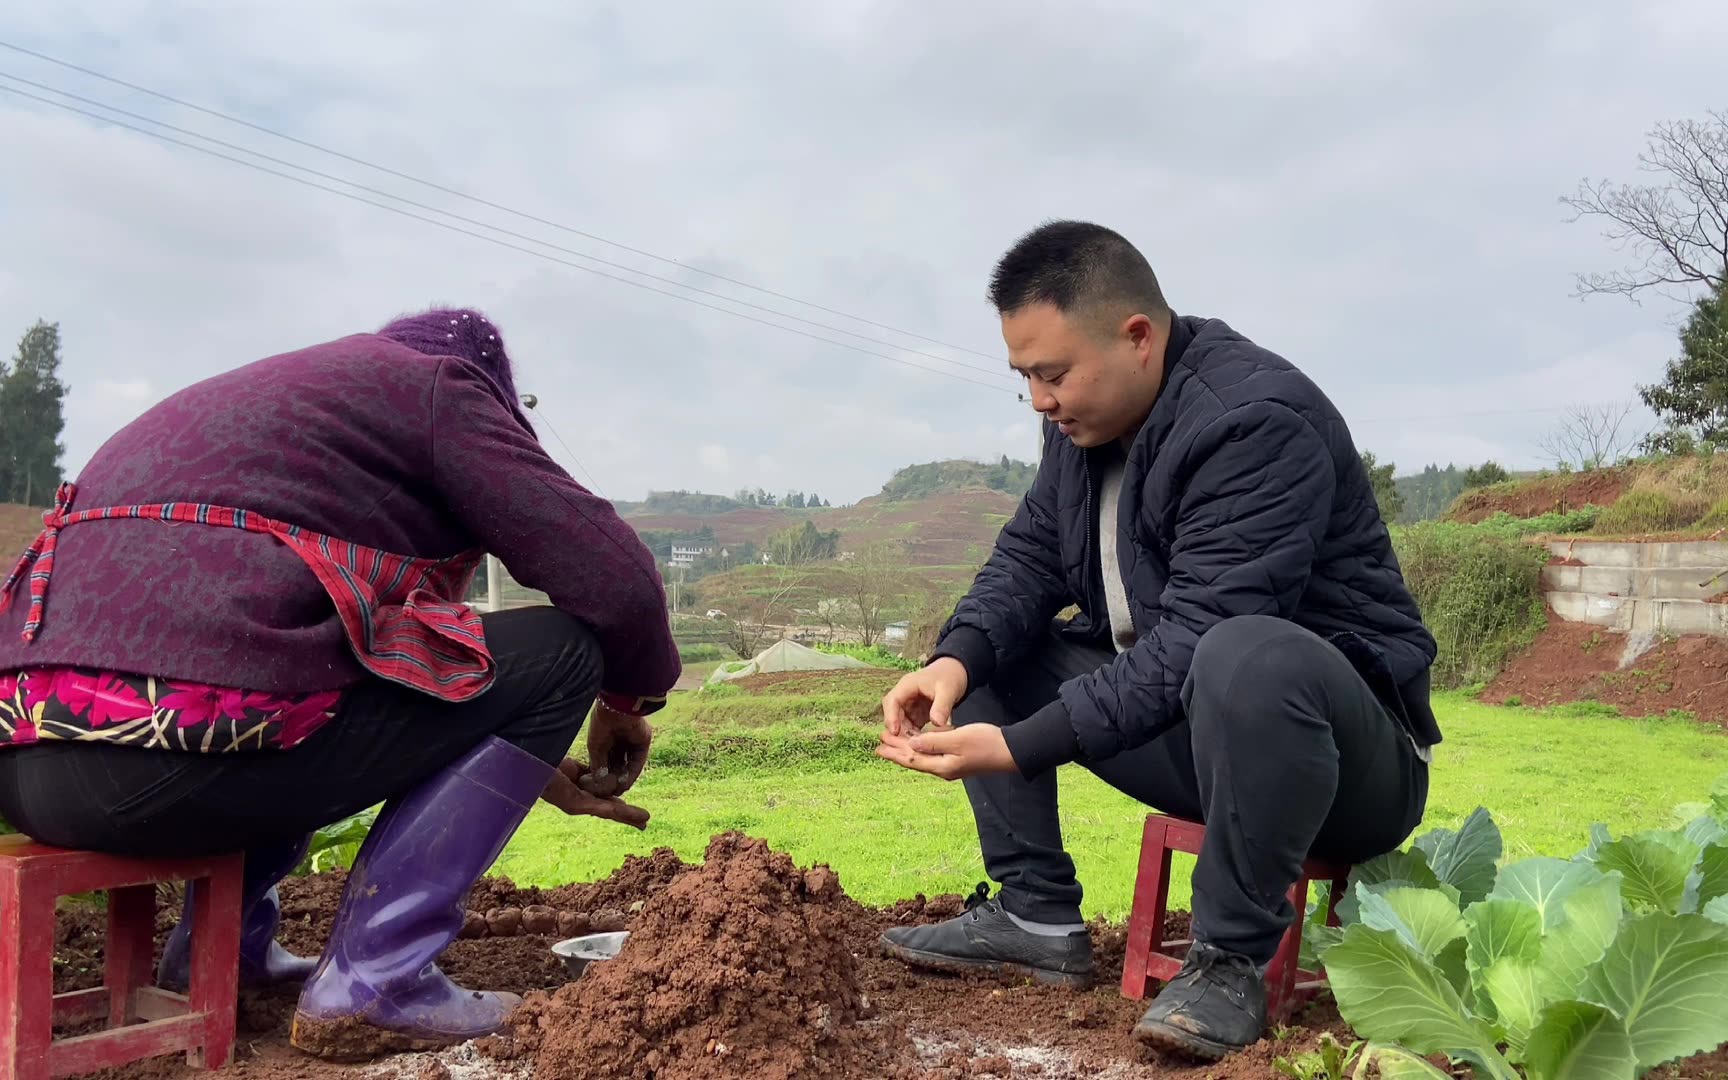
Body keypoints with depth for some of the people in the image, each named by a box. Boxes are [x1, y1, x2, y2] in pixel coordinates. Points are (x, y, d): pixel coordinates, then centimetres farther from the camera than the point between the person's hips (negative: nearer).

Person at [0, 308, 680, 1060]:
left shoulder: (263, 393, 32)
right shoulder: (442, 388, 8)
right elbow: (612, 579, 0)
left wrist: (525, 767, 36)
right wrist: (628, 697, 23)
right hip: (176, 748, -9)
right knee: (561, 653, 3)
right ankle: (373, 981, 0)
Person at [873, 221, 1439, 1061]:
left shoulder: (1256, 422, -25)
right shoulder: (1087, 415, 1)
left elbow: (1197, 640, -32)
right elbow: (1029, 554, 1)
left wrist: (1021, 745, -36)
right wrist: (956, 660, -19)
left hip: (1347, 746, -8)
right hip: (1179, 719, 8)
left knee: (1245, 660, -40)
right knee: (983, 651, 3)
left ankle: (1232, 959, -20)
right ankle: (1037, 918, 2)